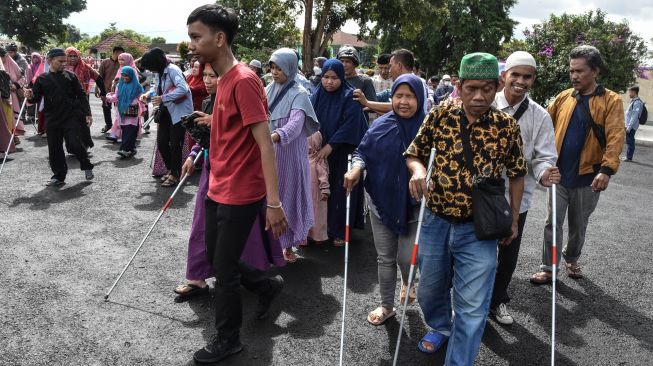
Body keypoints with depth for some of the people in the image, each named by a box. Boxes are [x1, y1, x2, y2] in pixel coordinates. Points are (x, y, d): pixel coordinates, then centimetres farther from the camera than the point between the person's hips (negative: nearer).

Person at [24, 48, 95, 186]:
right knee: (54, 149, 5)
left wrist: (87, 113, -3)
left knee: (74, 144, -14)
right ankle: (59, 176, 18)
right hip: (53, 119, 3)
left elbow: (81, 95, 3)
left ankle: (86, 166, 12)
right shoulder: (42, 79, 6)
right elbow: (36, 97, 8)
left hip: (72, 117, -3)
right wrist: (30, 96, -16)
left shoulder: (70, 76, 2)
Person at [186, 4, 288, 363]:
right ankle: (266, 285, 43)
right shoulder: (223, 80, 8)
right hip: (218, 189, 9)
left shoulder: (243, 81, -20)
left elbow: (265, 143, -24)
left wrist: (273, 202, -26)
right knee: (216, 258, 20)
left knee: (224, 269, 5)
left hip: (240, 195, -9)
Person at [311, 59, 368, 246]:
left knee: (341, 191, 1)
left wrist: (330, 146, -22)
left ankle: (341, 231, 12)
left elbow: (349, 125, -17)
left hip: (344, 153, -4)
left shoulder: (350, 97, -10)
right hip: (320, 152, 4)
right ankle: (323, 228, 19)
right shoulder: (317, 96, 4)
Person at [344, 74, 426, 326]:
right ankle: (387, 306, 33)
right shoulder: (381, 125, -3)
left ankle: (407, 282, 38)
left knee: (406, 258, 0)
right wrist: (356, 168, -16)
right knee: (385, 258, 13)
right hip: (381, 200, 3)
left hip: (413, 203, -2)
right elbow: (363, 152, 3)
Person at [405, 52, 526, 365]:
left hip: (479, 229, -2)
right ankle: (440, 327, 54)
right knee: (430, 289, 22)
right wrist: (417, 169, -19)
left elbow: (516, 173, 5)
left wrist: (514, 218, 7)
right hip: (435, 222, 2)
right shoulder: (439, 116, -6)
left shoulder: (507, 126, -7)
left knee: (472, 307, 1)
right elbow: (413, 154, 4)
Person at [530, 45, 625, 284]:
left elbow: (615, 138, -15)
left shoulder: (611, 101, -5)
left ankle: (572, 260, 37)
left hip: (588, 177, -1)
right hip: (559, 174, 2)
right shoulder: (563, 97, 4)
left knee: (579, 224, 16)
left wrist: (607, 169, -27)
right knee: (553, 222, 4)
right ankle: (548, 269, 14)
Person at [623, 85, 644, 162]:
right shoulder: (633, 101, 14)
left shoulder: (637, 103, -17)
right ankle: (628, 156, 22)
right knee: (629, 141, 14)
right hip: (629, 126, 10)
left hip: (631, 127, -10)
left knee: (630, 142, -4)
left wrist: (629, 127, -21)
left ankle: (629, 157, 2)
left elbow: (635, 116, -21)